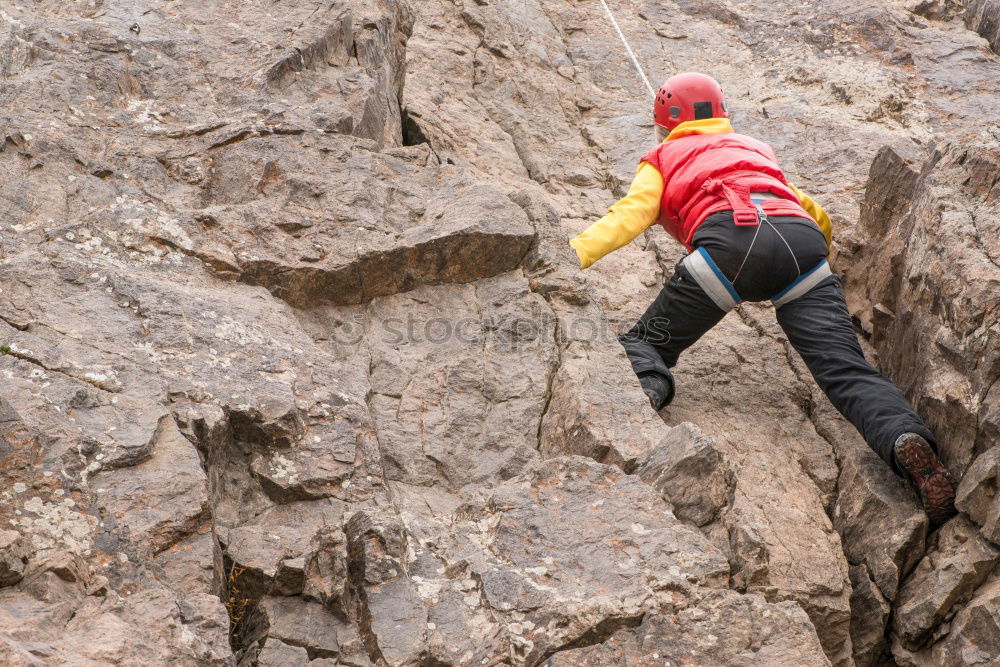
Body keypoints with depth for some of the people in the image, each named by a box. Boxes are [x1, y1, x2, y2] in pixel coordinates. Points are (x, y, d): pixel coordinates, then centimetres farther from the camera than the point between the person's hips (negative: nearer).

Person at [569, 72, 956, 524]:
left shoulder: (662, 160, 31)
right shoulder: (757, 151, 43)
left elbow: (631, 214, 11)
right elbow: (819, 217, 48)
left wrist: (572, 253, 2)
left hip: (730, 237, -3)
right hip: (801, 240, 3)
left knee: (647, 342, 11)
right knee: (847, 371, -8)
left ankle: (644, 389, -24)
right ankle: (905, 439, -37)